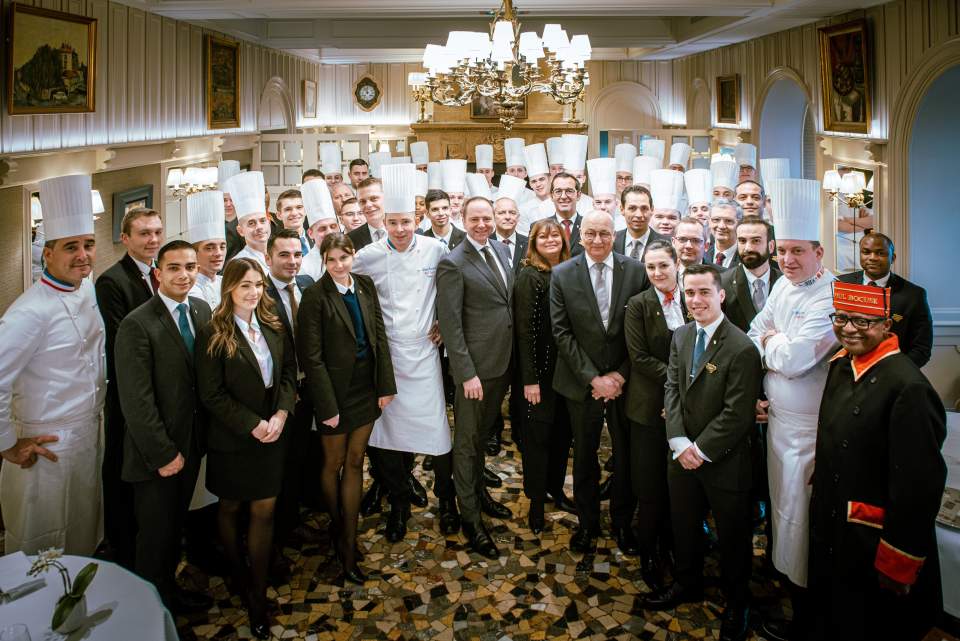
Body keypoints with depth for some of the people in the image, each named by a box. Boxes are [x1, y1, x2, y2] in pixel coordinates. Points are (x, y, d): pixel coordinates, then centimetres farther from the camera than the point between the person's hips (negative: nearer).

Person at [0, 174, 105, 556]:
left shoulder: (88, 289, 3)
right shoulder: (32, 310, -23)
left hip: (89, 436, 8)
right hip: (48, 448, -8)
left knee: (84, 542, 23)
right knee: (42, 554, 10)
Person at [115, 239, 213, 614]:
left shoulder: (202, 310, 2)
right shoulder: (137, 324, -18)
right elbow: (136, 401, -19)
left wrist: (193, 443, 2)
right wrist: (163, 454, -16)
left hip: (192, 443, 6)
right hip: (157, 453, -5)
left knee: (176, 525, 20)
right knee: (156, 534, 11)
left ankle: (170, 588, 38)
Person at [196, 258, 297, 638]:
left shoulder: (273, 326, 2)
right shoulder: (213, 334, -12)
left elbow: (289, 371, 4)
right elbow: (211, 394, -14)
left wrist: (281, 414, -11)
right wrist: (252, 425, -16)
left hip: (271, 434, 3)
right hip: (232, 439, -3)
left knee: (264, 511, 5)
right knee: (230, 508, 16)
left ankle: (257, 593, 18)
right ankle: (237, 573, 39)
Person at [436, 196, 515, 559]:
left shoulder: (502, 251, 8)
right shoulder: (452, 264, -14)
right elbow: (450, 324, -16)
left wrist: (511, 357, 12)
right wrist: (467, 373, -19)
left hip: (503, 362, 7)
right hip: (475, 367, -7)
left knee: (483, 433, 23)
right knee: (467, 441, 6)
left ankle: (479, 492, 42)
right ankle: (470, 519, 19)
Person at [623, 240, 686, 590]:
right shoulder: (637, 305, -3)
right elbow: (639, 357, -9)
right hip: (651, 405, -3)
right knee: (651, 486, 3)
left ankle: (671, 546, 28)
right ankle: (649, 557, 19)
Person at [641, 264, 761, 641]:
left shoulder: (741, 349, -19)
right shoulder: (680, 337, 3)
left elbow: (737, 415, -19)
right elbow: (671, 390, 2)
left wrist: (701, 450, -16)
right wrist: (680, 443, -9)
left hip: (724, 461, -5)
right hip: (683, 455, 6)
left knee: (732, 535, 12)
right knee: (684, 525, 21)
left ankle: (736, 603, 34)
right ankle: (687, 583, 44)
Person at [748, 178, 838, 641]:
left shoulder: (830, 299, -21)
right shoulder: (783, 287, 5)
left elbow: (793, 359, -27)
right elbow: (752, 339, 10)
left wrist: (770, 340, -6)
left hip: (809, 431, -7)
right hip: (775, 417, 7)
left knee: (799, 520, 6)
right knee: (781, 509, 20)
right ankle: (784, 581, 39)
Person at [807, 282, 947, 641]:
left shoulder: (909, 388, -24)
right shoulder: (841, 365, 2)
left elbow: (919, 485, -22)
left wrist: (898, 565, -18)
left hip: (871, 545, -7)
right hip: (828, 532, 7)